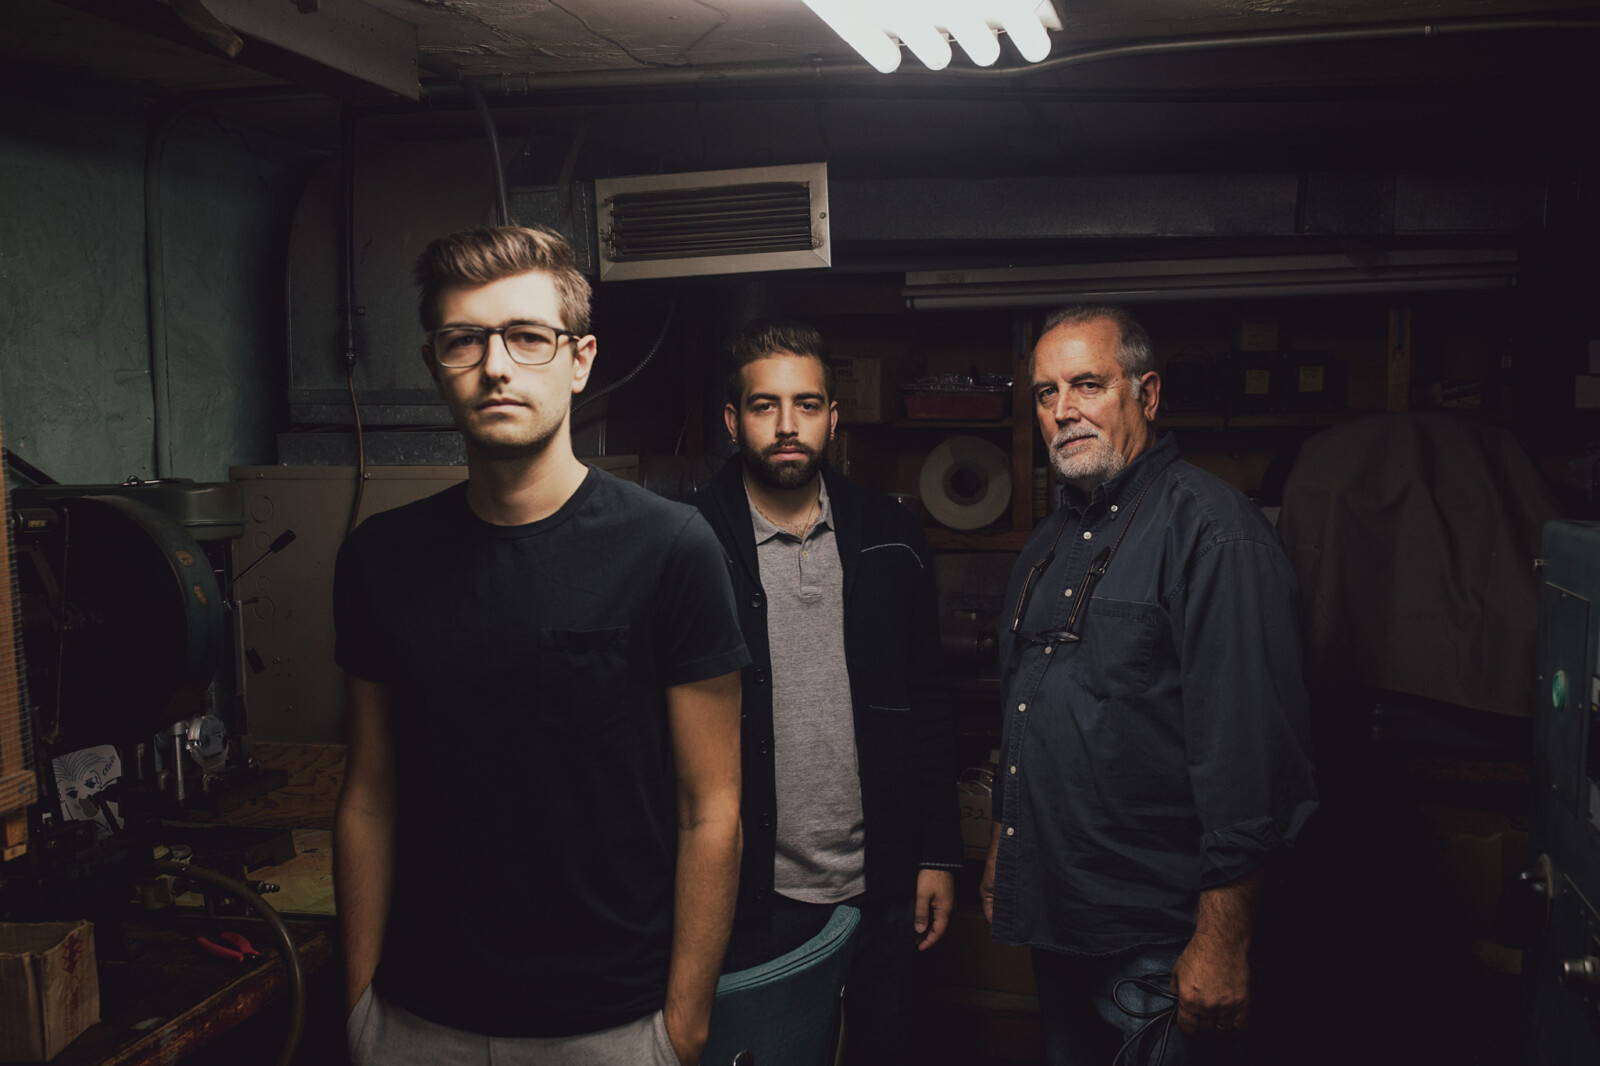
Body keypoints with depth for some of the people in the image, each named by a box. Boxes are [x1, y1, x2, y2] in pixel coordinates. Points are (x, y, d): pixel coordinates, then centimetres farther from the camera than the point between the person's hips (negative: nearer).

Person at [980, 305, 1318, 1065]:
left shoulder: (1209, 530, -16)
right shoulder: (1051, 542, 12)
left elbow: (1250, 751, -21)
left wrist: (1221, 943, -22)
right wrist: (1000, 848, 21)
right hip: (1053, 924, 8)